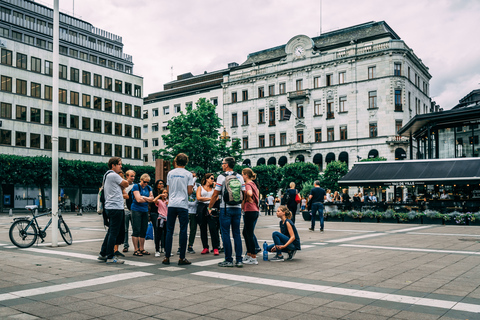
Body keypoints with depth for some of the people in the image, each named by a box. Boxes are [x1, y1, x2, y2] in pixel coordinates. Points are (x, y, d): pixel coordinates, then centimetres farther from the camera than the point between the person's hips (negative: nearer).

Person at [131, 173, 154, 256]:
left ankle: (142, 249, 16)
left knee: (143, 231, 8)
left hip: (145, 211, 6)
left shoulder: (149, 188, 13)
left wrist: (143, 197, -11)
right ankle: (136, 250, -1)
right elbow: (138, 199, -14)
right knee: (136, 230, -5)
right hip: (136, 210, -6)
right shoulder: (136, 186, -5)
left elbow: (151, 199, 2)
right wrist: (148, 199, -3)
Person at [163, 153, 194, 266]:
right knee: (183, 231, 2)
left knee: (169, 231, 7)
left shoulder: (170, 173, 6)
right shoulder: (188, 174, -1)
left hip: (172, 204, 3)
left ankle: (167, 257, 7)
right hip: (183, 205, -2)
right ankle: (182, 258, 3)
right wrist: (192, 188, 16)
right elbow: (189, 192, -5)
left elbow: (168, 190, 10)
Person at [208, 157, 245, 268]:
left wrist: (210, 207, 3)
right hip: (237, 208, 5)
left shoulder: (222, 177, -5)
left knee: (226, 234, 1)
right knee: (237, 233, 8)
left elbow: (215, 194, -6)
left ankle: (228, 260, 2)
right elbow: (244, 193, 8)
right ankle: (239, 260, 7)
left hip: (226, 208, -5)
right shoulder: (240, 177, 9)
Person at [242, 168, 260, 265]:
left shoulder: (248, 184, -13)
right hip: (255, 210, 10)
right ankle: (249, 254, 27)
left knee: (249, 234, -3)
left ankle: (254, 258, 2)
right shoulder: (253, 184, 15)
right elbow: (257, 192, 27)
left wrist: (248, 199, -15)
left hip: (250, 211, -10)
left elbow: (249, 193, -34)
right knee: (246, 232, 19)